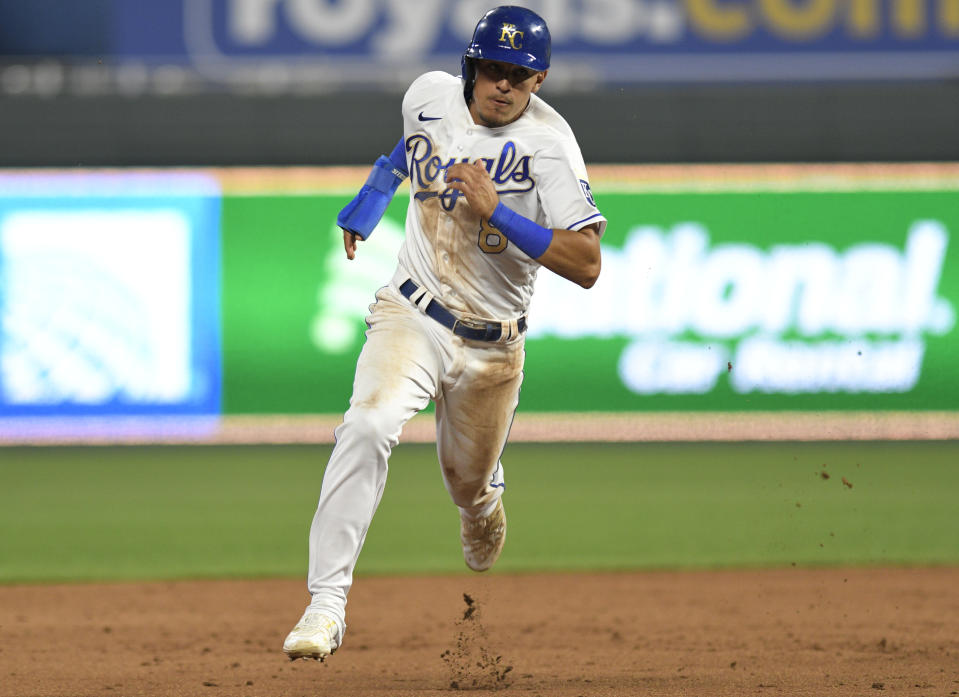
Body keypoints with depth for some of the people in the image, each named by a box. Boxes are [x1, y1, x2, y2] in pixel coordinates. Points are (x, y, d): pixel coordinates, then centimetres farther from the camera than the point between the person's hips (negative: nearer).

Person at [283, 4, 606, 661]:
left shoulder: (547, 144, -18)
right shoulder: (430, 94, -6)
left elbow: (586, 265, -27)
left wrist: (495, 212, -33)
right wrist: (368, 200, 17)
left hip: (492, 346, -1)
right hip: (412, 317, 1)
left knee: (470, 484, 17)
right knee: (369, 426, -28)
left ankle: (484, 505, 59)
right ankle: (328, 602, -31)